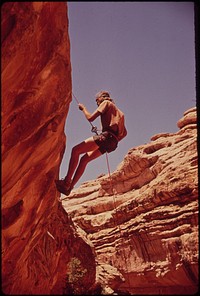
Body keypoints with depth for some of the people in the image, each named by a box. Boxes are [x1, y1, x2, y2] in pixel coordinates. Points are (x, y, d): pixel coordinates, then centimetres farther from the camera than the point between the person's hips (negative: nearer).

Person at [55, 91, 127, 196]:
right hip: (113, 141, 9)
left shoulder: (106, 103, 9)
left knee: (75, 150, -11)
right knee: (84, 159, 11)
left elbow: (90, 118, 0)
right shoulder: (117, 111, 33)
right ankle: (69, 187, 7)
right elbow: (124, 132, 27)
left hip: (106, 136, -9)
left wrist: (83, 108, 17)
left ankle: (67, 181, -19)